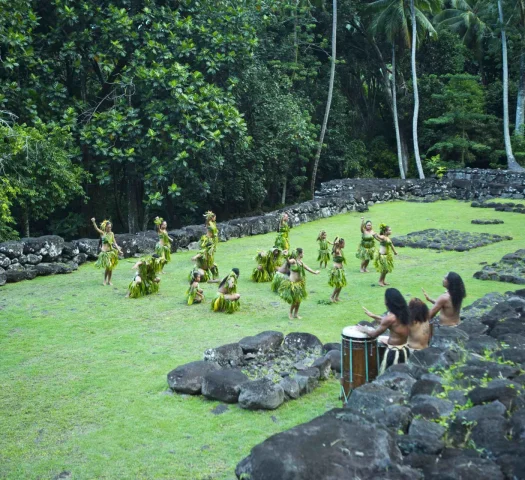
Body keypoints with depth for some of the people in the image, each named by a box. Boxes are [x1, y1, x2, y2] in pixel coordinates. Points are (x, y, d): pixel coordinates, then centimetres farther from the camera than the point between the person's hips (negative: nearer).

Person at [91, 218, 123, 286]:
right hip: (105, 251, -4)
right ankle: (105, 280, 10)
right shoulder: (102, 233, -4)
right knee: (107, 267, -7)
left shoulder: (112, 234, 6)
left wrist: (118, 249, 2)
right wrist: (93, 222, -35)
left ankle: (109, 281, 16)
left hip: (111, 251, 4)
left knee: (111, 267, 5)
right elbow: (96, 228, -19)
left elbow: (114, 243, 8)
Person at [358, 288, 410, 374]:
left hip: (394, 353, -8)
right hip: (405, 350, 8)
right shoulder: (404, 312, 2)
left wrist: (364, 329, 6)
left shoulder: (390, 317, -21)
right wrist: (373, 316, 25)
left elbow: (374, 334, -12)